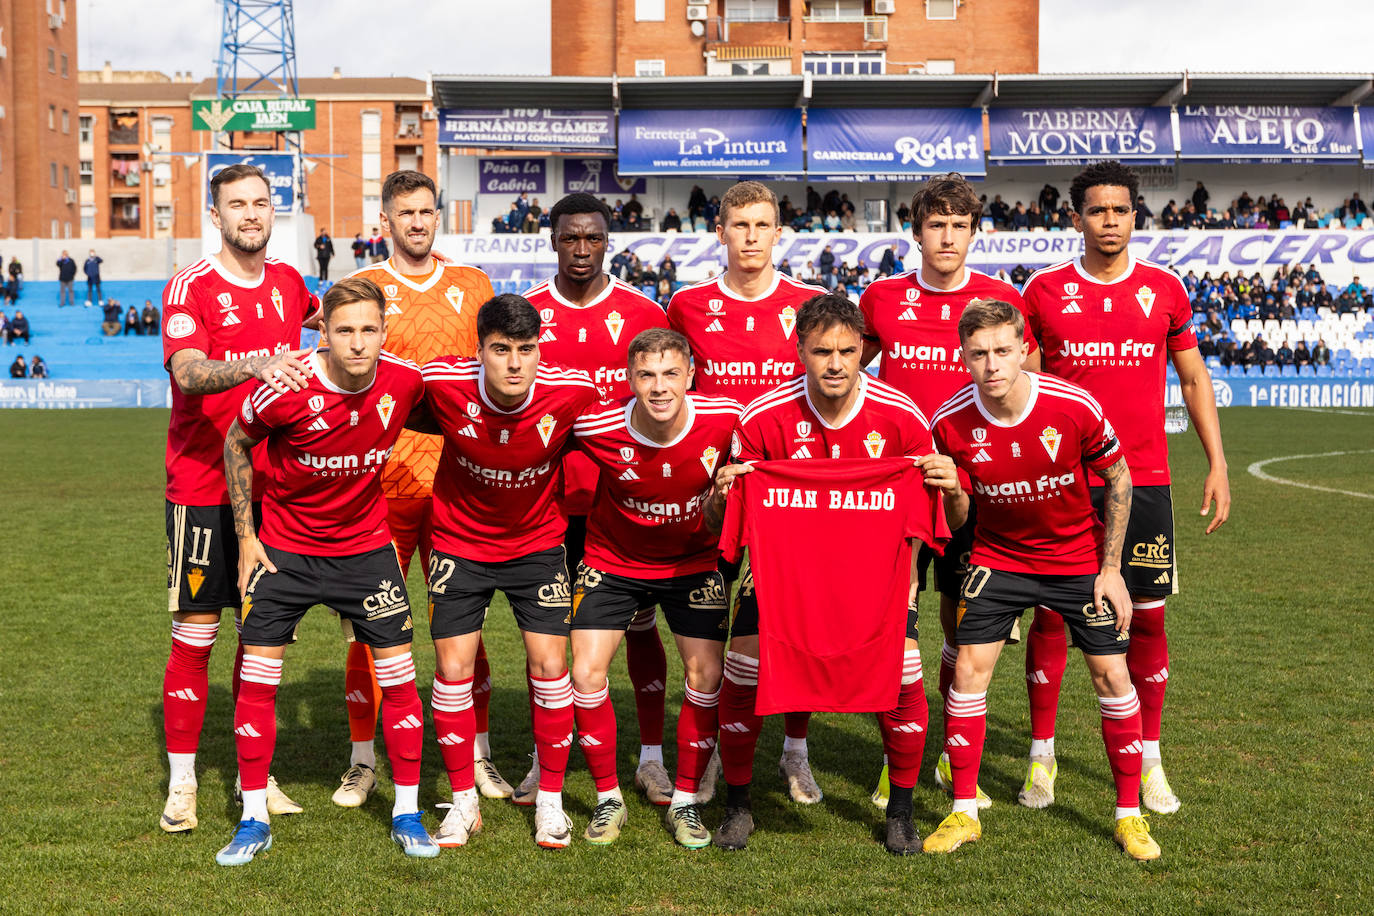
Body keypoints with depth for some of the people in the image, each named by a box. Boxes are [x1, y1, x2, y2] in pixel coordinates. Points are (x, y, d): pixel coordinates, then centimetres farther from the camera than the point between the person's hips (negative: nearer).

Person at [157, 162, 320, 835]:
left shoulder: (288, 283, 9)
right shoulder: (190, 288, -8)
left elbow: (323, 315, 36)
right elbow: (188, 372, -26)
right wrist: (255, 366, -40)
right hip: (203, 487, -5)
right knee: (195, 634, -1)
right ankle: (182, 782, 9)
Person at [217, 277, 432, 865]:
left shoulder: (404, 381, -16)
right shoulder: (287, 388, -23)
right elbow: (237, 442, -4)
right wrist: (246, 534, -4)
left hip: (366, 545, 2)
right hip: (284, 546, -2)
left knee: (399, 674, 0)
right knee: (257, 678, -2)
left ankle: (407, 814, 16)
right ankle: (254, 819, 14)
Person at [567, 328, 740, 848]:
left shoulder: (726, 419, -23)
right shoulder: (598, 427, -26)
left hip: (692, 561, 0)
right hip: (612, 559, 0)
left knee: (706, 675, -6)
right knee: (587, 674, -8)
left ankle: (684, 801, 13)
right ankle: (608, 799, 12)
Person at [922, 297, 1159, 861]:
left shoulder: (1074, 406, -22)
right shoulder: (951, 423, -18)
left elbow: (1118, 479, -6)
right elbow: (959, 515, 0)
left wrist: (1111, 568, -7)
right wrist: (949, 491, -22)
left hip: (1078, 556, -1)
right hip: (997, 556, 1)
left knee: (1111, 674, -3)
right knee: (968, 669, -7)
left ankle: (1129, 814, 15)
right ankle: (963, 813, 7)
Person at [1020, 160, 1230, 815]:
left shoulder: (1164, 288, 6)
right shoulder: (1045, 290, 2)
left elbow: (1194, 378, 13)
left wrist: (1217, 465, 8)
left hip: (1143, 479, 1)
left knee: (1148, 617, 4)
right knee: (1049, 614, 2)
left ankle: (1149, 761, 17)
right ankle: (1042, 756, 16)